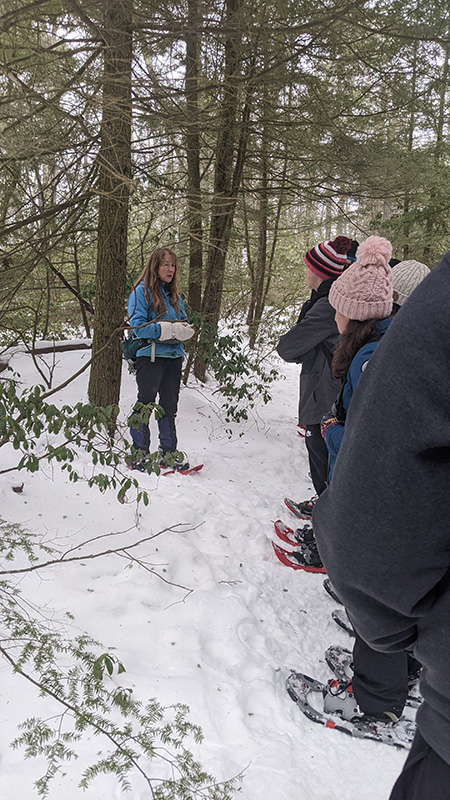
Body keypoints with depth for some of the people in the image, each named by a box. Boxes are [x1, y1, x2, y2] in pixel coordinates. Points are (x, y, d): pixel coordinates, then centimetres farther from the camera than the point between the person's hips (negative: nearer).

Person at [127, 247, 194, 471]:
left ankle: (169, 452, 20)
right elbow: (138, 326, -16)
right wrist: (170, 329, -16)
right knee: (145, 404, 0)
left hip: (174, 356, 7)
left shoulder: (173, 294, 15)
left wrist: (183, 330, -11)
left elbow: (185, 325, 13)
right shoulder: (141, 292, -6)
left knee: (169, 406, 11)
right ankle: (140, 452, 11)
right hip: (150, 357, -6)